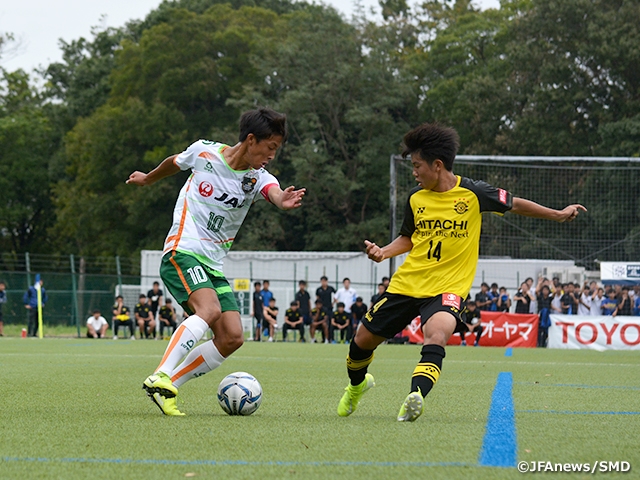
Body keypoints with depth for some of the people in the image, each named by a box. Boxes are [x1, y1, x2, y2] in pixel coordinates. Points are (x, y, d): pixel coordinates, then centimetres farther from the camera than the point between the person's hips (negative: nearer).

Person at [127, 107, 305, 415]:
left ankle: (168, 387, -1)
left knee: (232, 337, -9)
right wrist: (148, 179, 38)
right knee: (209, 309, -31)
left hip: (214, 265, 5)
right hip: (182, 252, -5)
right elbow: (175, 162, 20)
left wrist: (285, 202, -50)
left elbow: (275, 193, -25)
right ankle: (159, 378, -35)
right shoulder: (204, 152, -3)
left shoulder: (258, 179, -1)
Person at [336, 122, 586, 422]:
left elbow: (515, 205, 8)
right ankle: (357, 384, 40)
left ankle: (415, 396, -49)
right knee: (363, 339, 9)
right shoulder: (415, 198, 3)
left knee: (437, 334, -35)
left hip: (448, 287, -4)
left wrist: (558, 215, 9)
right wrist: (384, 252, 0)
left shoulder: (472, 193, -7)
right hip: (406, 284, 4)